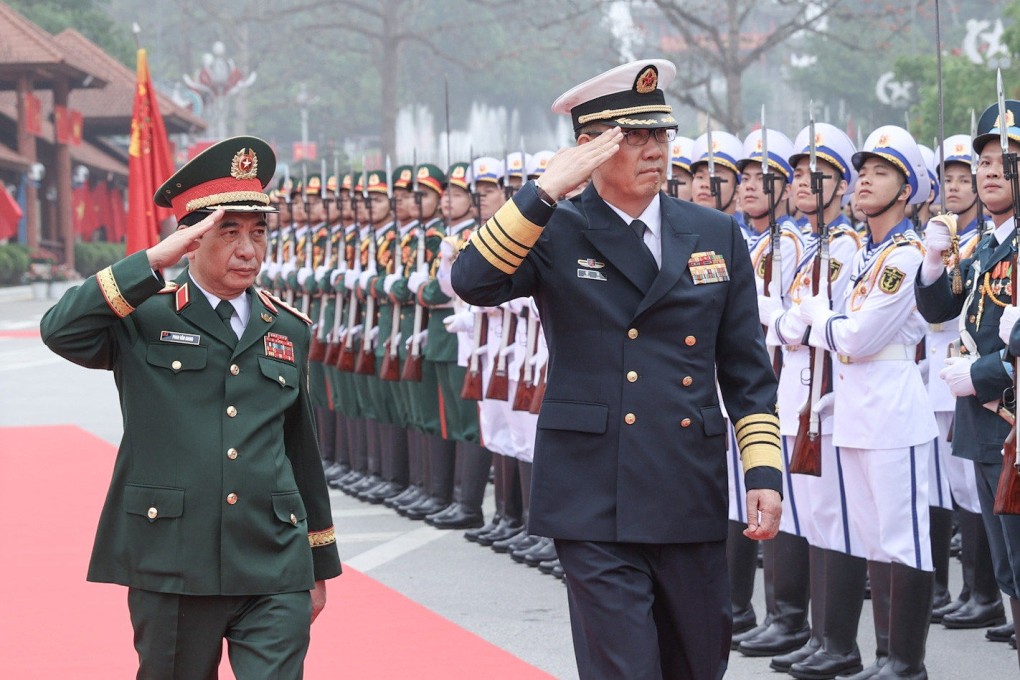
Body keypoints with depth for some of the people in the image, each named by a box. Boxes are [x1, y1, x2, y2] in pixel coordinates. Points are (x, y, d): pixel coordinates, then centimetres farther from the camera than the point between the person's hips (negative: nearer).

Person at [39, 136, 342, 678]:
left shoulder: (288, 329, 13)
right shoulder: (144, 318, 1)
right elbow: (60, 331, -19)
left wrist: (320, 564, 22)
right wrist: (153, 262, -21)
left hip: (274, 576, 2)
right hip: (170, 570, -2)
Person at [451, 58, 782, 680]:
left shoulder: (717, 236, 9)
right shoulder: (555, 234, -1)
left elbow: (748, 370, 11)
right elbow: (473, 280, -20)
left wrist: (764, 471, 2)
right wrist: (547, 192, -23)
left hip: (692, 499, 4)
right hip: (596, 506, -4)